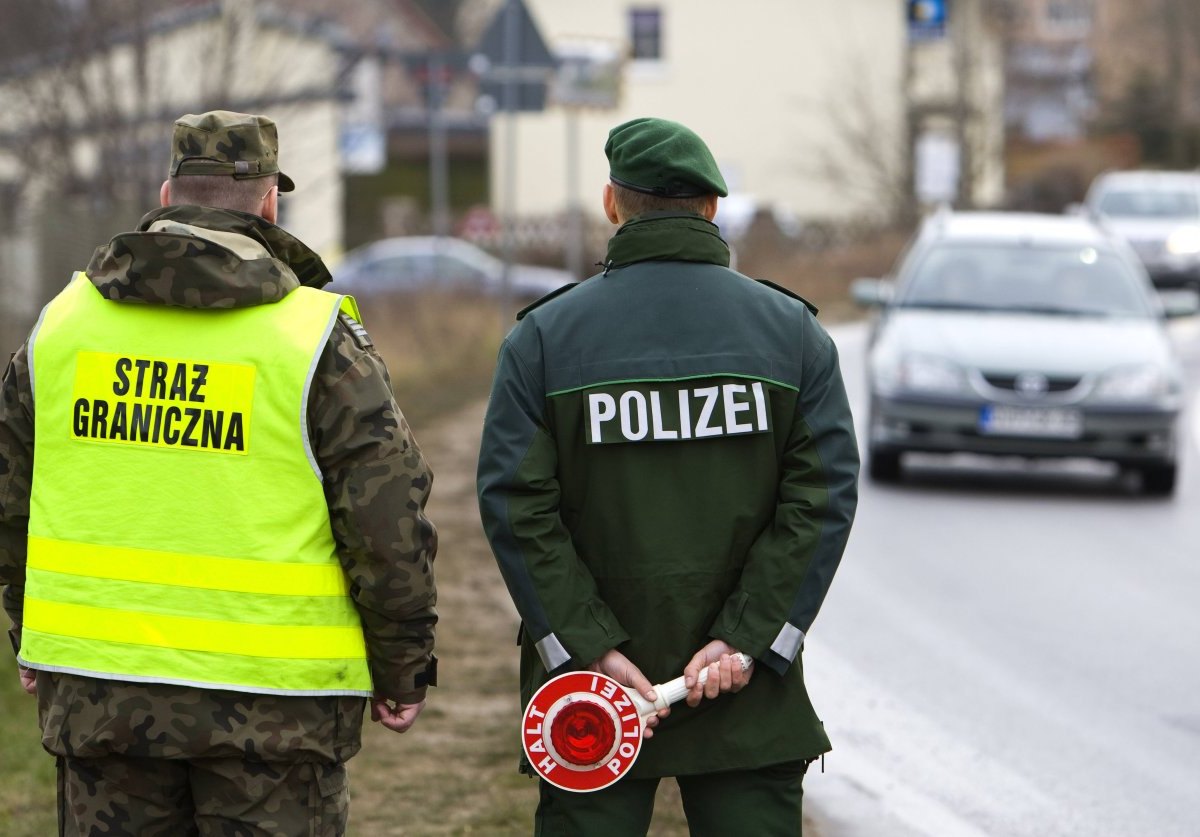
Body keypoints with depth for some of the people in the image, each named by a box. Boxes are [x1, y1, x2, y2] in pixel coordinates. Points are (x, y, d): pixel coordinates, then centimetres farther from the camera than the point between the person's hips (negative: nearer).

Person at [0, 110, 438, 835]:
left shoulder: (61, 323, 5)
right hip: (271, 696, -3)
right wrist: (403, 667, 4)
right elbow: (390, 522, -8)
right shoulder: (319, 340, -8)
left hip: (96, 688, 4)